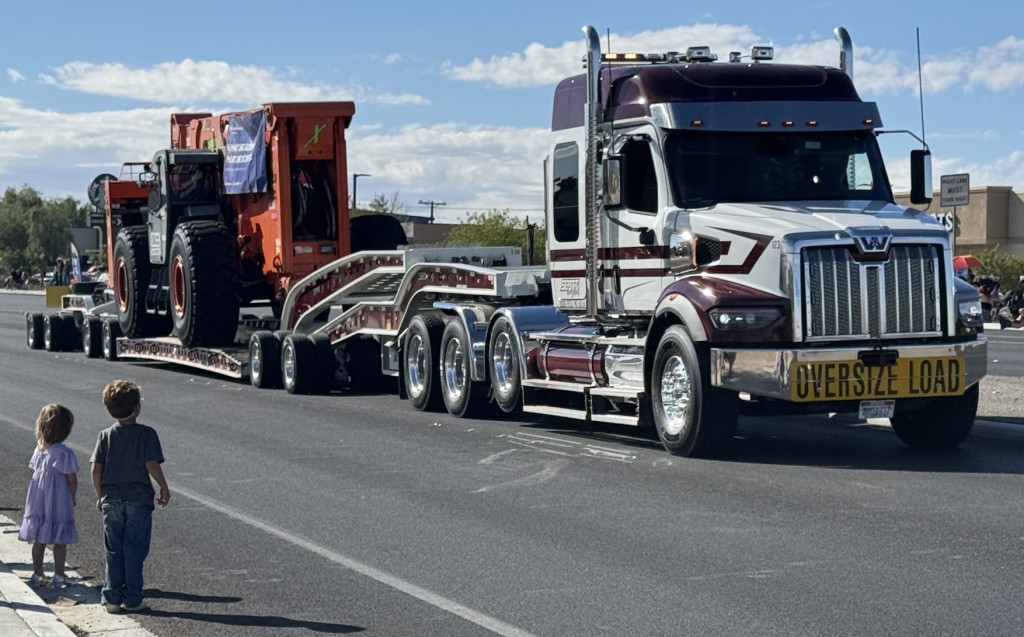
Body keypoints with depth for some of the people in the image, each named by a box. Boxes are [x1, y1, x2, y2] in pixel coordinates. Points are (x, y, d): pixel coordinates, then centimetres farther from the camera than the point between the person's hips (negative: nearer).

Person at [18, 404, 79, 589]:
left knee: (39, 540, 13)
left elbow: (35, 472, 4)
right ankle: (58, 576, 10)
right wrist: (72, 498, 1)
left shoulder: (39, 449, -1)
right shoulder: (65, 453, -18)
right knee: (60, 542, 6)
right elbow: (72, 480, -13)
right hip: (58, 502, -5)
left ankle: (38, 574, 21)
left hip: (38, 502, 5)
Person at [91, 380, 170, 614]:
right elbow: (152, 464, -15)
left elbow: (96, 469, -1)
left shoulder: (105, 435, 0)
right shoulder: (146, 434, -9)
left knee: (113, 551, 10)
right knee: (134, 550, 4)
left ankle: (111, 598, 12)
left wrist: (100, 496, 11)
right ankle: (133, 599, 7)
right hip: (139, 500, -3)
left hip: (111, 500, 3)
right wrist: (164, 489, -3)